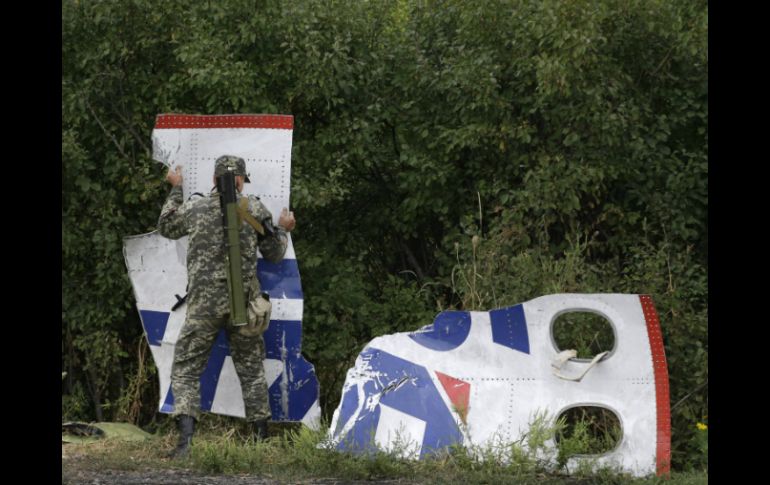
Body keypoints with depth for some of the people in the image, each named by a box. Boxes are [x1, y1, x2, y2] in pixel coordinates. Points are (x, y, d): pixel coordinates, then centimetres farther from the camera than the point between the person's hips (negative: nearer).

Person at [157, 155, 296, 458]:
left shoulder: (194, 208, 2)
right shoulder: (254, 208, 2)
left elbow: (166, 228, 22)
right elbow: (273, 254, 9)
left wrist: (175, 190, 32)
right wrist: (283, 230, 29)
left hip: (204, 302, -1)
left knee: (185, 370, 2)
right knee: (252, 370, 15)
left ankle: (186, 438, -16)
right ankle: (261, 438, 17)